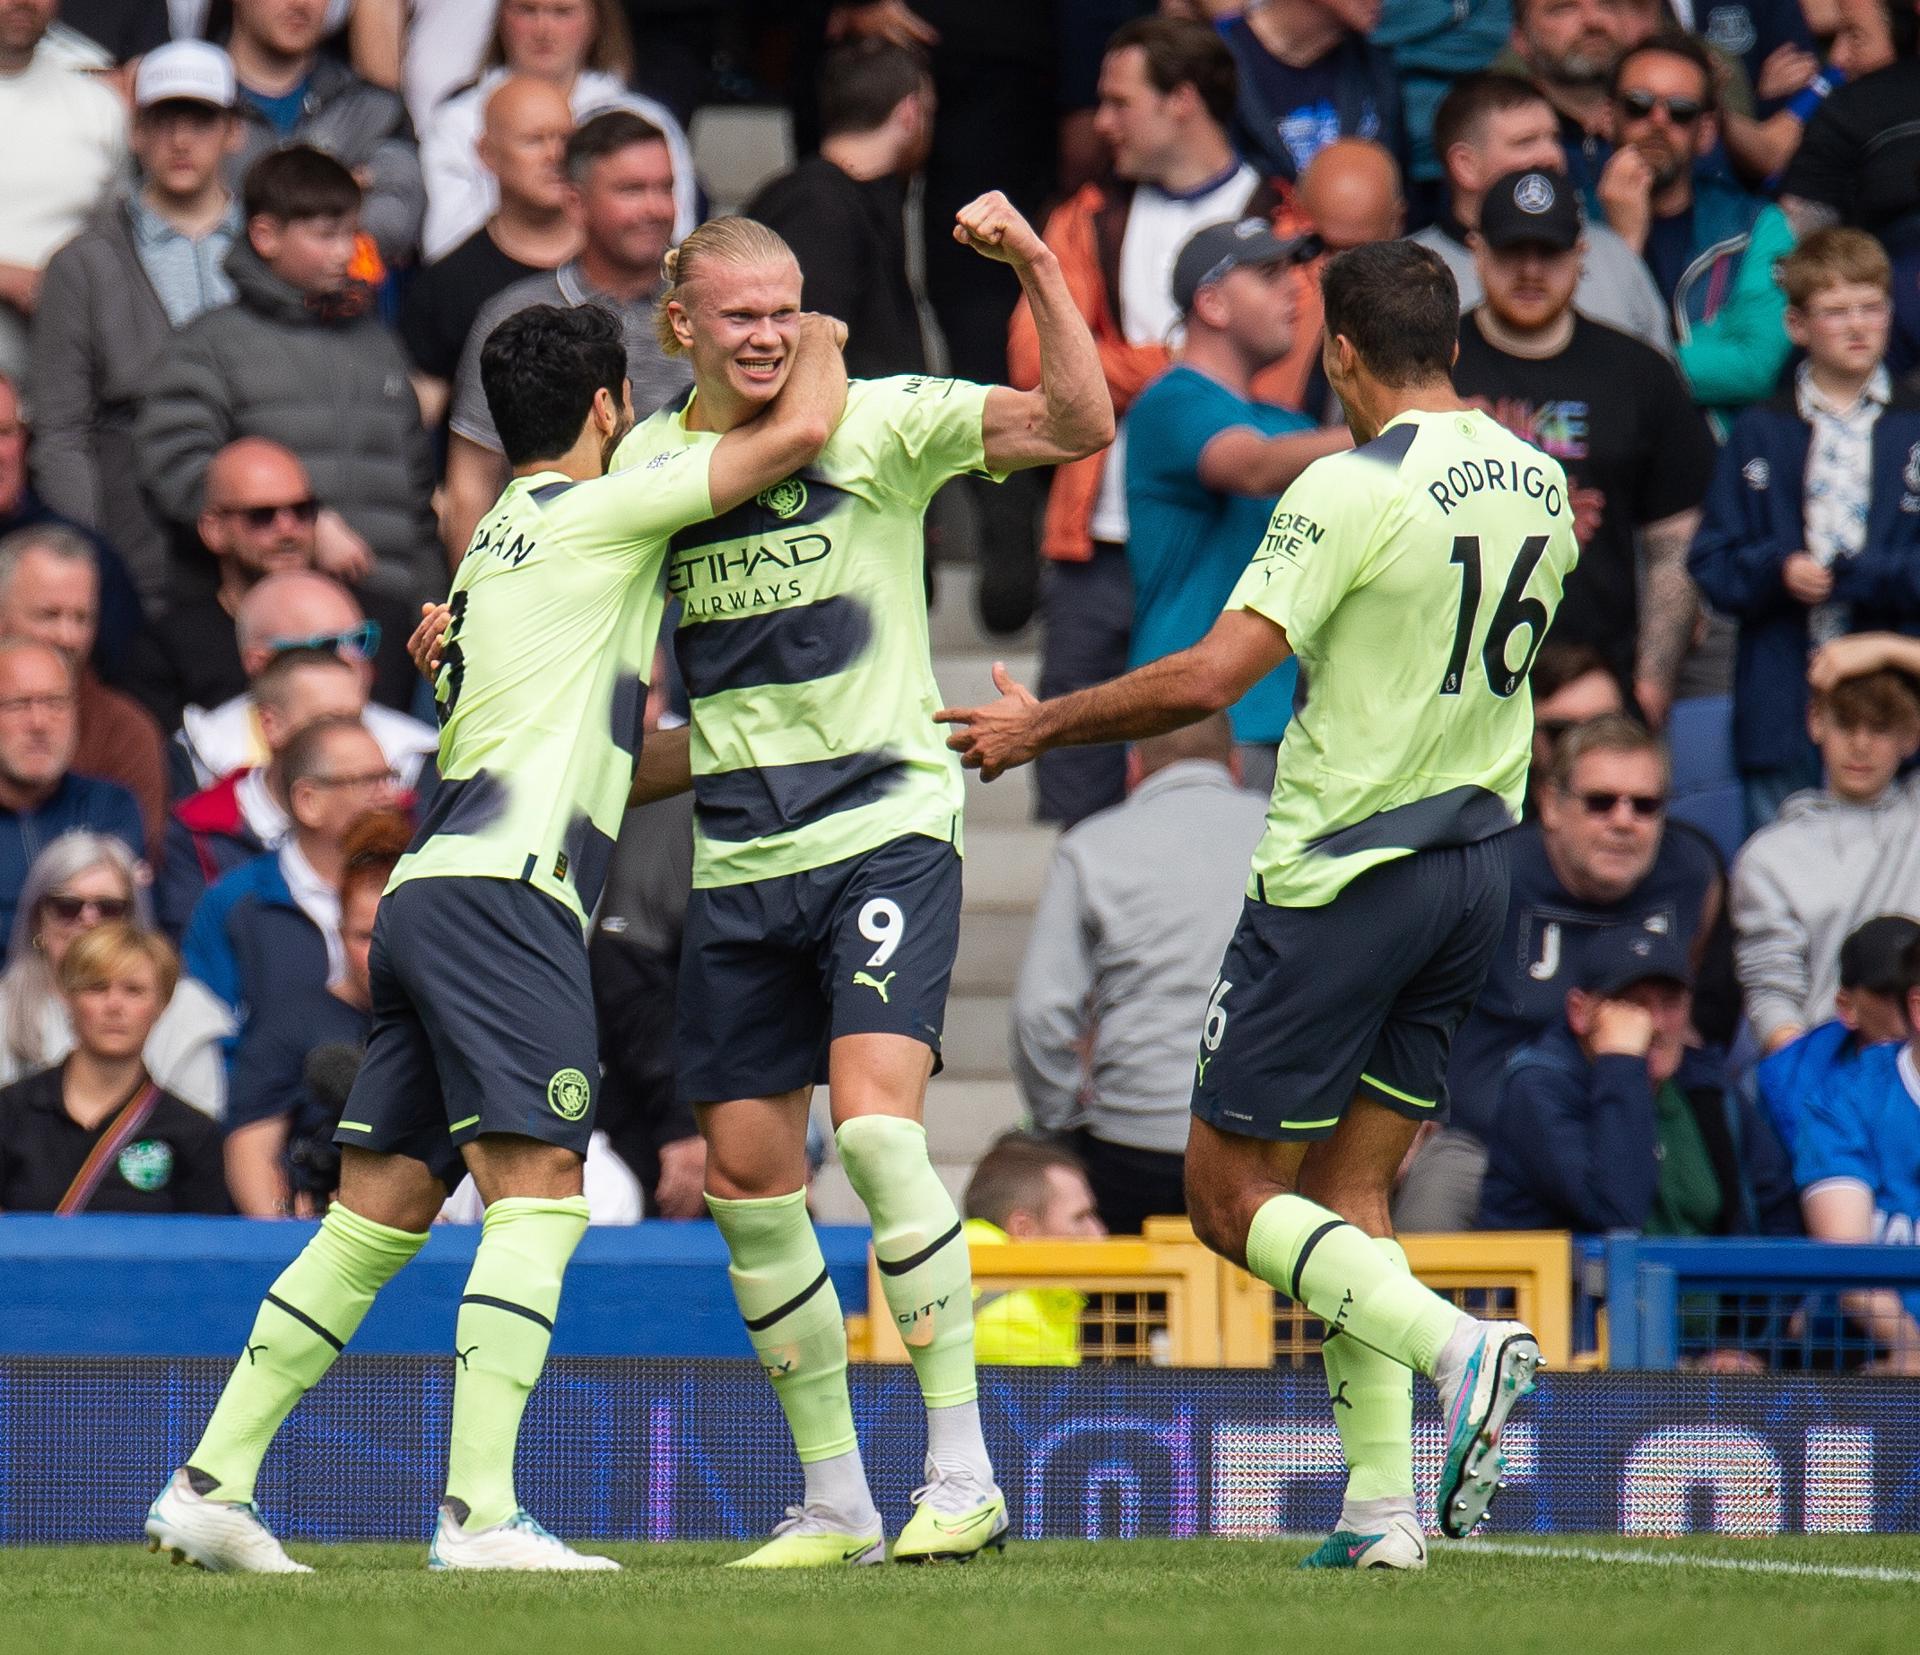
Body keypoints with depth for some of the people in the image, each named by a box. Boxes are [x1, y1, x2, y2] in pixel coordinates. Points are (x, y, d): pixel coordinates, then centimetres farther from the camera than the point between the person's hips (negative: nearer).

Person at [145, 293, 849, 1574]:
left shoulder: (500, 545, 25)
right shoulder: (591, 512, -1)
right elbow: (799, 433, -4)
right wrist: (816, 343, 15)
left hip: (427, 893, 9)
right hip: (502, 893, -9)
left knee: (380, 1213, 10)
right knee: (539, 1195, -15)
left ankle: (212, 1481, 8)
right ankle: (480, 1512, -25)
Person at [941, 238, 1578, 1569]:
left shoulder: (1354, 489, -16)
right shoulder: (1537, 485, 7)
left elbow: (1208, 678, -20)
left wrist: (1040, 726, -7)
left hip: (1346, 872, -7)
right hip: (1477, 867, 7)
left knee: (1232, 1195, 1)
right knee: (1351, 1192, 12)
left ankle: (1454, 1345, -20)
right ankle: (1382, 1506, 1)